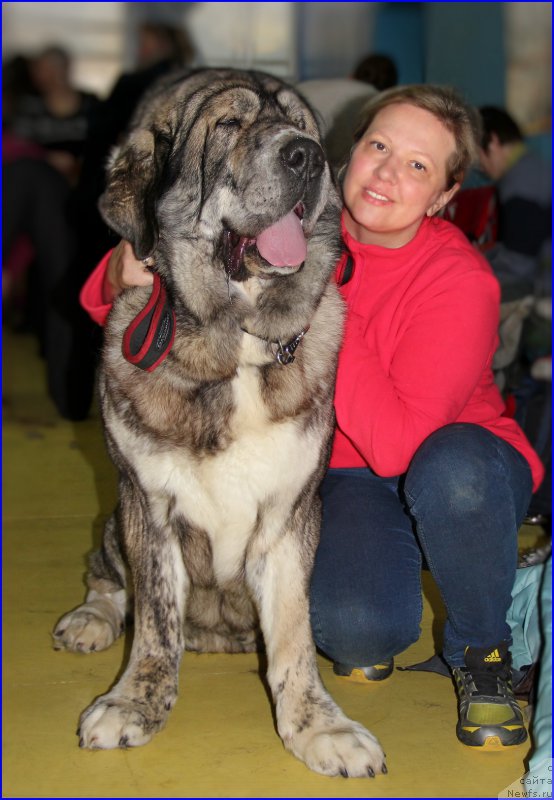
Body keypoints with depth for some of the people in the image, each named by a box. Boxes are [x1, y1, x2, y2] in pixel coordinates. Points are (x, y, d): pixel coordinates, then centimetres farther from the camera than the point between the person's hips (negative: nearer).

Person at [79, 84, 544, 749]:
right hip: (350, 478, 2)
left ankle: (480, 651, -10)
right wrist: (128, 272, -29)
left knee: (450, 470, -39)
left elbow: (398, 447, -33)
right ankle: (389, 613, 11)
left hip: (465, 470, -2)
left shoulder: (461, 281, -22)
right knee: (352, 629, -29)